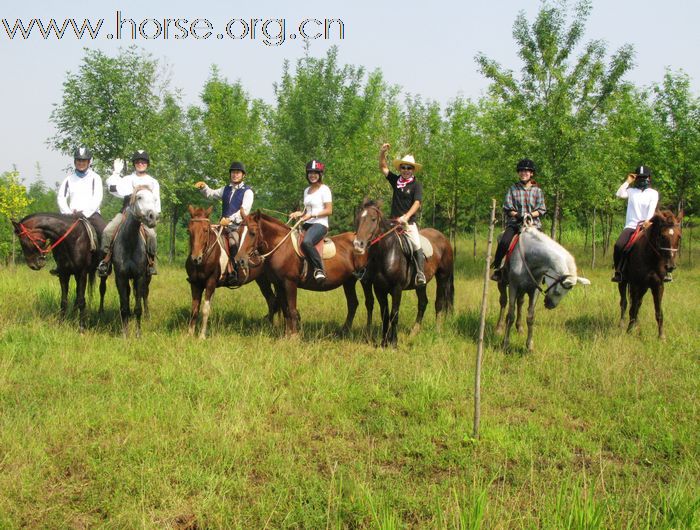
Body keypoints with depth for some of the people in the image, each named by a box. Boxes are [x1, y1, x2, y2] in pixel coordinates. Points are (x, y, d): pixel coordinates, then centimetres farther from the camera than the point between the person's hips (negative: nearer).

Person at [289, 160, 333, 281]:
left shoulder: (324, 189, -3)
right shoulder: (307, 190, 19)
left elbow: (329, 211, -9)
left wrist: (312, 215, -18)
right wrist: (300, 213, 6)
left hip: (320, 224, -9)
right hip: (307, 224, 9)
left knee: (306, 242, -36)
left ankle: (319, 269, -26)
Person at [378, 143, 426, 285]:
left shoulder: (416, 185, -2)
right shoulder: (395, 180, 10)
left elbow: (417, 203, -13)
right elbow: (383, 167, 11)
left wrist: (406, 217, -27)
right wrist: (382, 153, -5)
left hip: (409, 222, -4)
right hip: (394, 221, 4)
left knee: (417, 246, -15)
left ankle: (420, 274, -14)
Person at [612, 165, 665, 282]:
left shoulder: (653, 193, 9)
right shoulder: (631, 191, 16)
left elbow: (652, 208, -7)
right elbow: (619, 194, -3)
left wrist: (648, 220, -24)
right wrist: (628, 181, 2)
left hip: (647, 226, -1)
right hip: (631, 226, 1)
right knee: (618, 245, -20)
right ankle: (618, 272, -9)